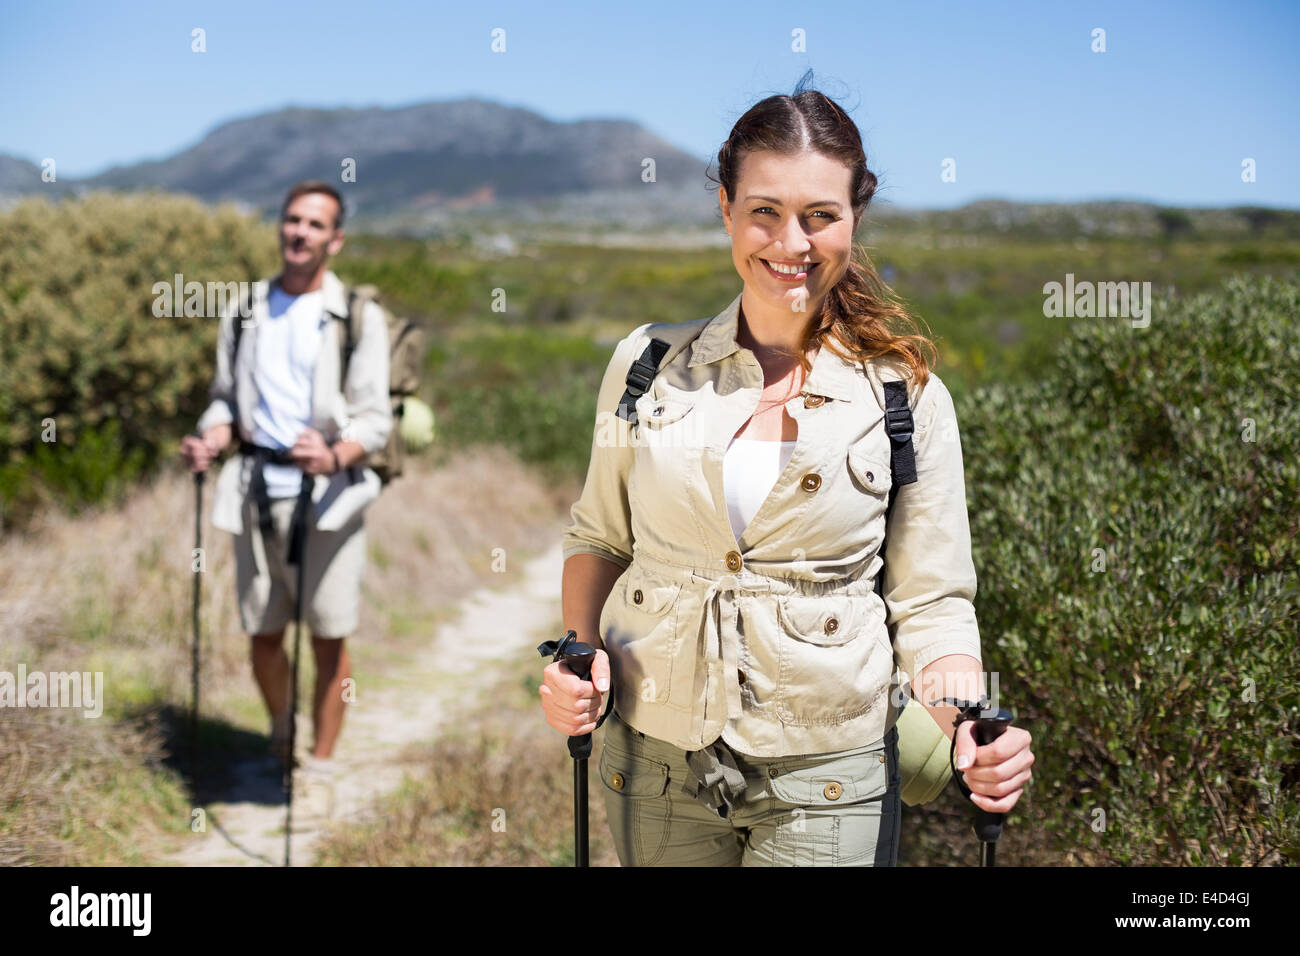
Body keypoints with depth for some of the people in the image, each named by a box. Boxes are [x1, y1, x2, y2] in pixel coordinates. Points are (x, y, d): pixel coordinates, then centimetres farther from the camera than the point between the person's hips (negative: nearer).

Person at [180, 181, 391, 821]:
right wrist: (210, 440, -5)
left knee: (329, 637, 0)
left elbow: (375, 418, -5)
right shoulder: (244, 312, 12)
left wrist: (336, 455, -25)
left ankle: (319, 767, 15)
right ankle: (281, 738, 36)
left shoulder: (358, 317, 0)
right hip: (257, 490, 3)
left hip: (327, 491, -3)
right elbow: (226, 400, 17)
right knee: (263, 633, 9)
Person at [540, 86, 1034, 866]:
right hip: (654, 765, 2)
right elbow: (600, 537, 11)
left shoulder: (908, 397, -4)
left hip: (827, 781, -2)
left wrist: (971, 729, -19)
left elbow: (931, 603, -1)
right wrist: (579, 652, -7)